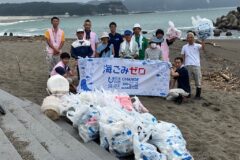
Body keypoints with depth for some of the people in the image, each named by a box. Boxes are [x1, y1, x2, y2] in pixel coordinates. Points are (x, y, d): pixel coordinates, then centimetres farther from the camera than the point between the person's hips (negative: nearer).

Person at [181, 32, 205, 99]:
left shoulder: (197, 46, 5)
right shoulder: (184, 47, 12)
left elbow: (203, 48, -16)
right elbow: (183, 57, 13)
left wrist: (203, 41, -32)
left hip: (196, 66, -1)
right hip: (187, 66, 2)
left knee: (198, 81, 2)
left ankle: (198, 95, 12)